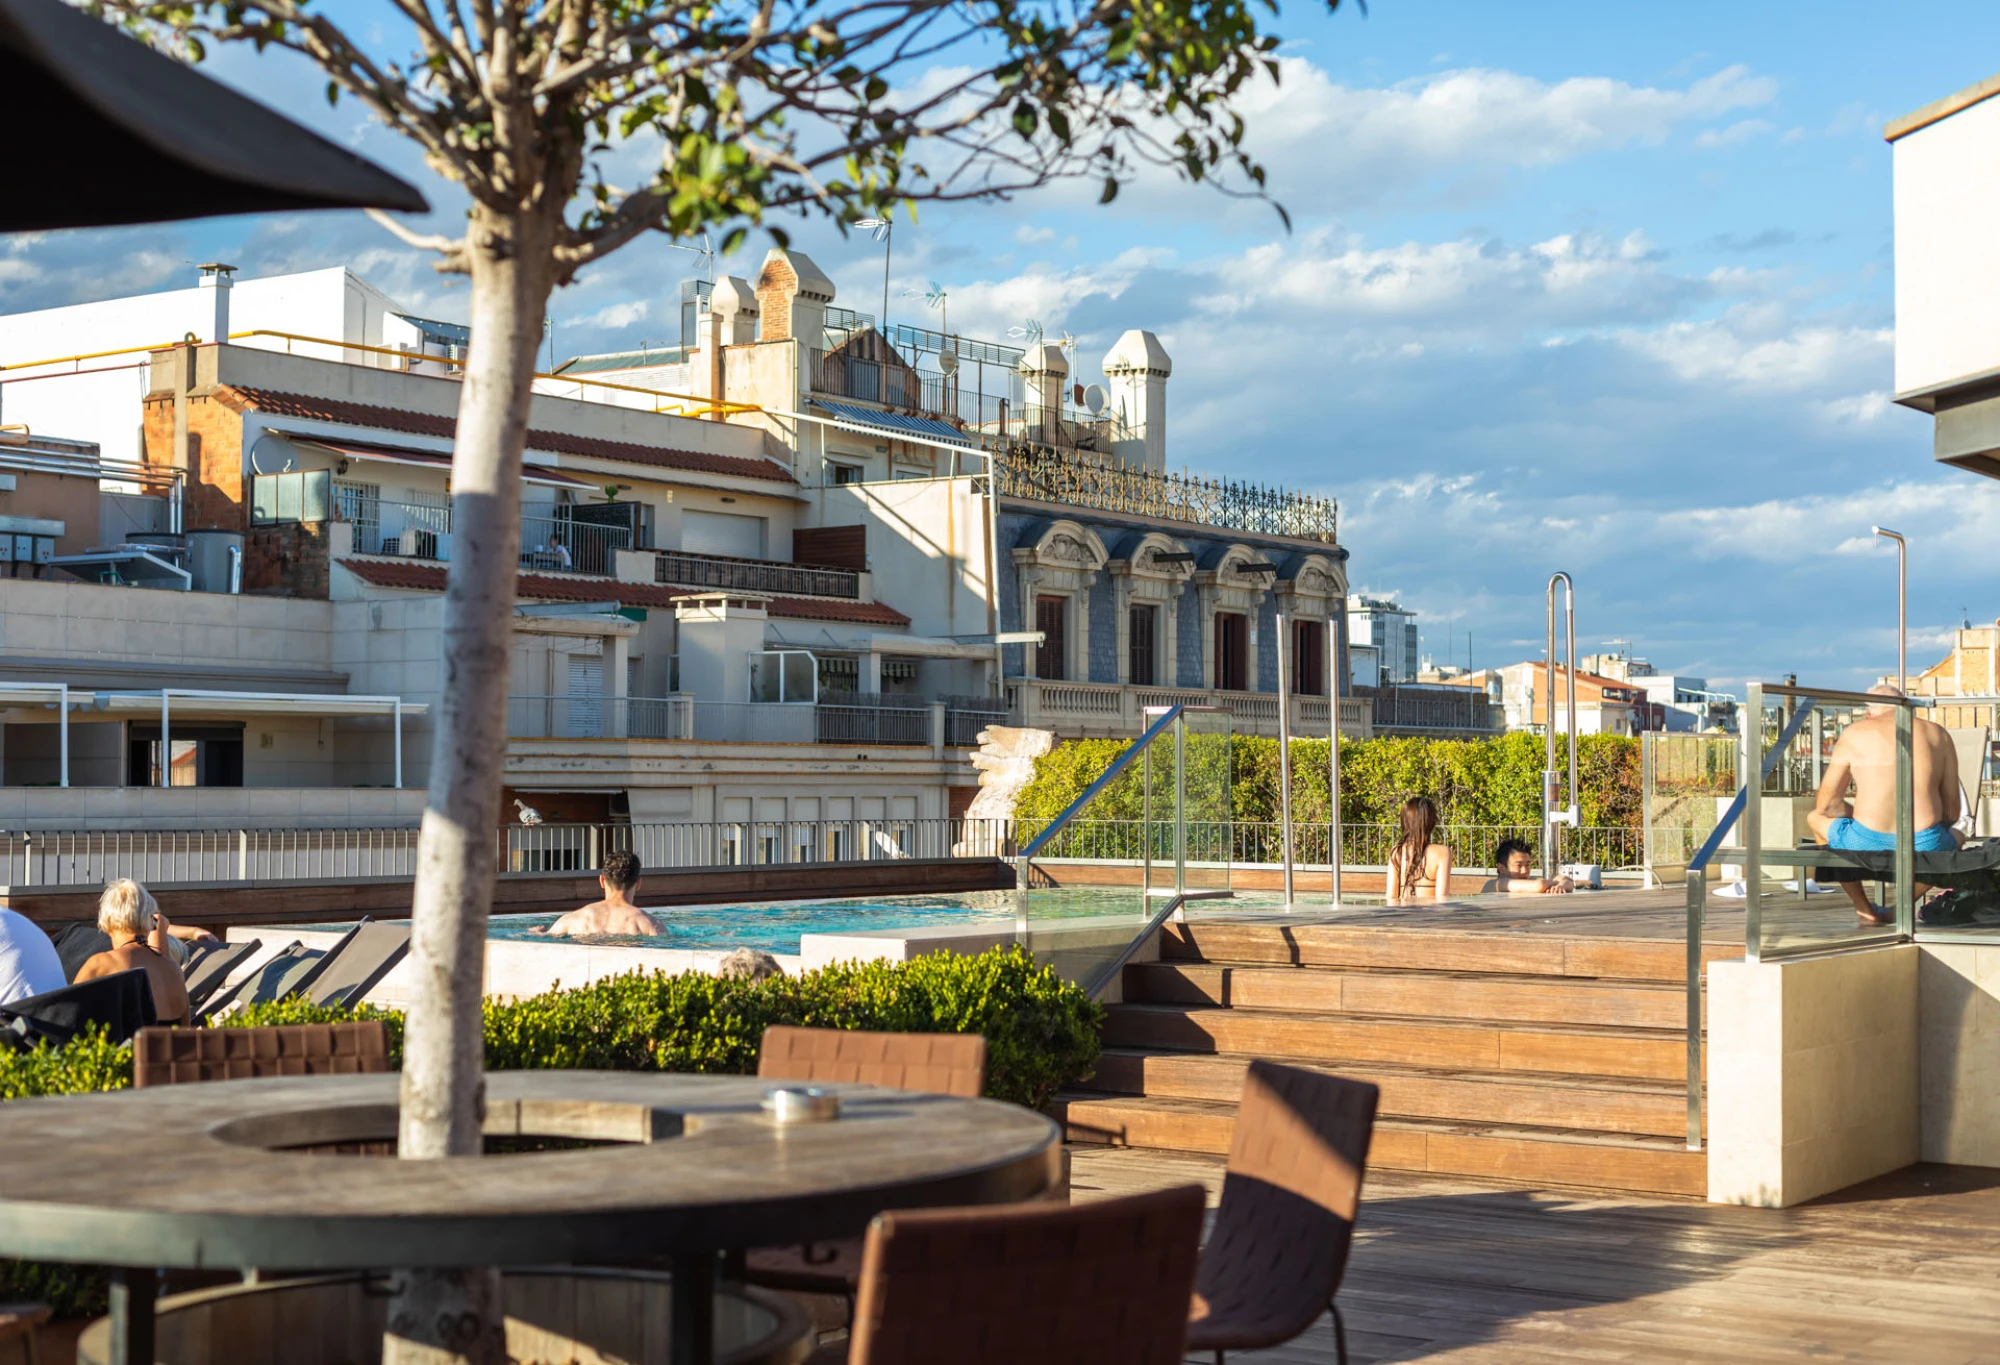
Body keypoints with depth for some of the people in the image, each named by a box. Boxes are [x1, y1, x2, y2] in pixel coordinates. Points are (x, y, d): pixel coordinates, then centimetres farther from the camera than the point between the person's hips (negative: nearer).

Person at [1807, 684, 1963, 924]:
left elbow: (1825, 804, 14)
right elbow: (1952, 812, 16)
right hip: (1925, 846, 2)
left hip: (1864, 844, -2)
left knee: (1815, 815, 31)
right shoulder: (1938, 733, 16)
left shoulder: (1854, 733, 11)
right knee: (1956, 835, 40)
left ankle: (1863, 907, 24)